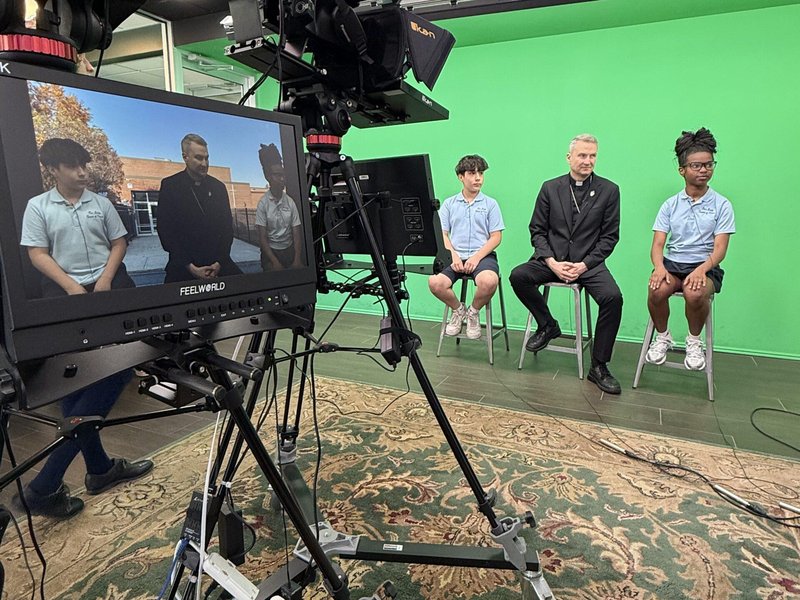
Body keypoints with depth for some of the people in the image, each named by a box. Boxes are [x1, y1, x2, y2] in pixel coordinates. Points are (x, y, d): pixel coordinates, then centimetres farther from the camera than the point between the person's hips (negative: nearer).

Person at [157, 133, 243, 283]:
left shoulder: (218, 186, 8)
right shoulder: (169, 185, -2)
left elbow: (227, 227, 8)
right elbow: (166, 231, -5)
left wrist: (220, 262, -4)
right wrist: (190, 267, -11)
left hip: (218, 264, 3)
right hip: (183, 267, -3)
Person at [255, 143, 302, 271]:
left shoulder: (290, 202, 0)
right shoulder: (263, 203, -7)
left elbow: (296, 234, -3)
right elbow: (262, 238, -9)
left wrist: (297, 260, -15)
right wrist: (275, 262, -17)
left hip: (289, 250, 2)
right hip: (270, 251, -2)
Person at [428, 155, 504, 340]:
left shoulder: (490, 204, 10)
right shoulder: (449, 204, 15)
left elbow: (496, 237, 3)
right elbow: (442, 234, 8)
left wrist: (476, 257, -12)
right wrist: (454, 255, -11)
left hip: (482, 255, -1)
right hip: (455, 256, 2)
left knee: (489, 281, -35)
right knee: (435, 282, -28)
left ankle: (473, 312, -1)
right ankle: (458, 309, 6)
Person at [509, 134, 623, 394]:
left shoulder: (609, 190, 3)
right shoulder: (550, 188, 6)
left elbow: (610, 236, 1)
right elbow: (537, 230, 4)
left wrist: (584, 265, -12)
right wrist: (552, 262, -11)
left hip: (589, 262, -1)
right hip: (552, 260, 1)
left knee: (613, 297, -27)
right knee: (518, 276, -25)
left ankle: (599, 367, -9)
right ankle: (547, 325, 1)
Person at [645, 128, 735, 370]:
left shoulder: (721, 204, 5)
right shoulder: (671, 204, 10)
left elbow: (720, 247, -3)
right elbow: (657, 243, 2)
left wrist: (702, 269, -24)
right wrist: (659, 266, -21)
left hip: (705, 266, -1)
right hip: (672, 264, 1)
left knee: (695, 294, -36)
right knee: (657, 290, -33)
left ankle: (694, 341, -4)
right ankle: (662, 338, -3)